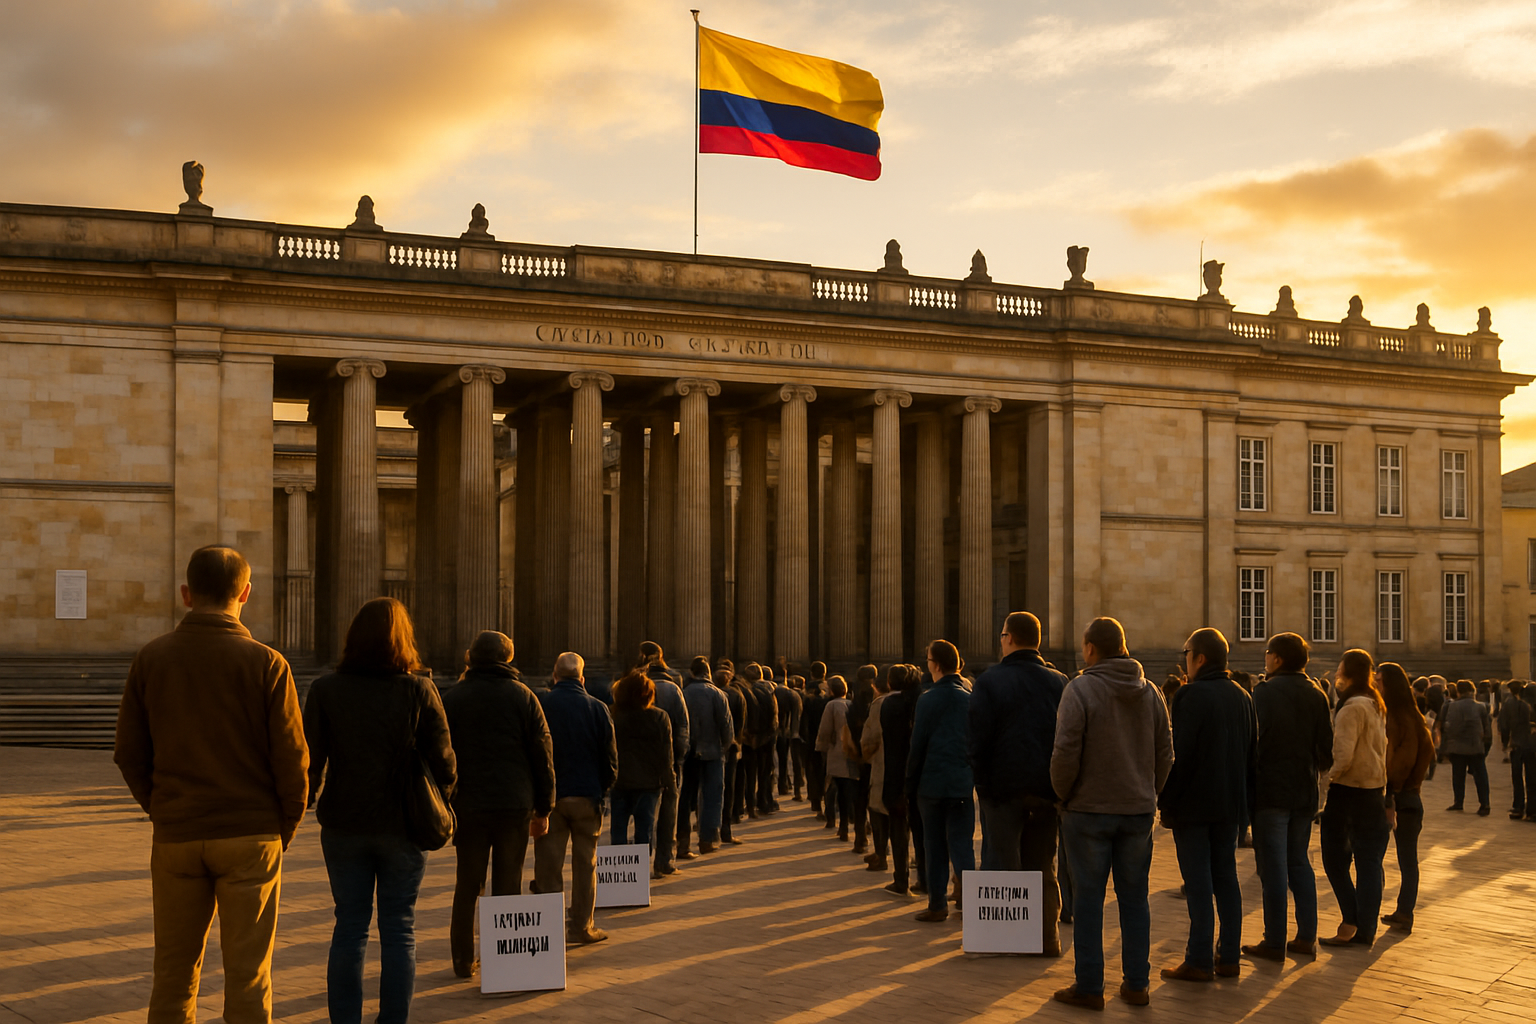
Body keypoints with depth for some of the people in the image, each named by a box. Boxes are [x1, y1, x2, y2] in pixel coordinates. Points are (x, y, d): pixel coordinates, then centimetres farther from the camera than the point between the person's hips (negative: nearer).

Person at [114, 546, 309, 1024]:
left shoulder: (151, 658, -1)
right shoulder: (265, 663, -9)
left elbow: (129, 753, 2)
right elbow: (292, 759, -9)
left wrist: (162, 811, 15)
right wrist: (285, 830, 5)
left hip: (175, 837, 3)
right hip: (250, 836, -2)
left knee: (174, 971, 14)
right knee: (247, 974, 4)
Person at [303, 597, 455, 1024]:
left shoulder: (325, 690, -4)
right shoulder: (420, 690, -7)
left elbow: (309, 761, -5)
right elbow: (442, 760, -6)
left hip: (343, 825, 1)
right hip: (403, 827, -1)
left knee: (350, 927, 10)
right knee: (399, 929, 8)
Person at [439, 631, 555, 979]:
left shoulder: (451, 698, 5)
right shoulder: (522, 696, 1)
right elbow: (543, 756, 1)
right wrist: (543, 808, 6)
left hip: (467, 805, 1)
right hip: (515, 805, -1)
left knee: (467, 885, 11)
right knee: (508, 884, 5)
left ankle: (463, 959, 14)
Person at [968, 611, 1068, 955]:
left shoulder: (990, 681, -6)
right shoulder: (1059, 682, 6)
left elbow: (978, 738, -9)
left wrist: (982, 782, -3)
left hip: (1004, 786, -4)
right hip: (1046, 790, 4)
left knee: (1002, 865, 3)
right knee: (1043, 868, 13)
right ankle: (1047, 936, 13)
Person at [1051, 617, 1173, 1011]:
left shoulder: (1080, 689, -11)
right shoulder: (1149, 692, 6)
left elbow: (1066, 752, -15)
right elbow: (1165, 752, 7)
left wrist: (1063, 794, 0)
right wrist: (1148, 792, 15)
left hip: (1089, 810, -5)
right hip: (1139, 810, 5)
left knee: (1088, 898, 2)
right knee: (1134, 898, 11)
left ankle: (1089, 986, 6)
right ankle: (1136, 983, 15)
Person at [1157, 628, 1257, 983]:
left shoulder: (1192, 695, -15)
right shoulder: (1241, 696, 9)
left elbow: (1177, 753, -17)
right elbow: (1253, 750, 14)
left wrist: (1166, 801, -10)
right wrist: (1244, 796, 18)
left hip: (1194, 802, -7)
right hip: (1231, 803, 7)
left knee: (1198, 882, -3)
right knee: (1225, 876, 12)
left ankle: (1199, 961, -1)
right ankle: (1228, 957, 15)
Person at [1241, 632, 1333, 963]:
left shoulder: (1264, 693, -11)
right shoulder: (1316, 695, 4)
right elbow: (1327, 746, 6)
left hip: (1270, 790, -6)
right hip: (1305, 792, 6)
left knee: (1273, 866, -2)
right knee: (1300, 862, 15)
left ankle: (1275, 942, 1)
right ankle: (1306, 937, 15)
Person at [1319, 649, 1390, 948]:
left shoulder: (1352, 707, -17)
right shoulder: (1376, 706, 10)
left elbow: (1343, 755, -23)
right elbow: (1381, 751, 15)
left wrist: (1329, 778, -9)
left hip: (1348, 790, -8)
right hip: (1374, 790, 8)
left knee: (1335, 858, 4)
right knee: (1368, 862, 8)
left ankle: (1352, 922, 0)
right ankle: (1366, 929, 12)